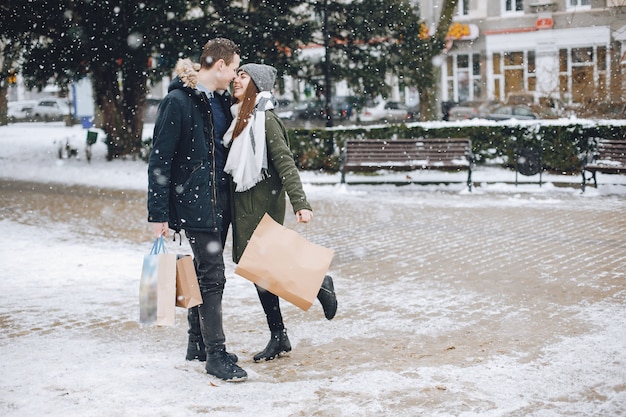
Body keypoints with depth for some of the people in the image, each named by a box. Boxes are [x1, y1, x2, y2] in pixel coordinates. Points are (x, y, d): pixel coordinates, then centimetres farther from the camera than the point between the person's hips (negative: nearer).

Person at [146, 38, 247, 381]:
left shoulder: (221, 99, 11)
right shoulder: (178, 102, -13)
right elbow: (159, 161, -14)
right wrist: (158, 214, -16)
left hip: (219, 200, 8)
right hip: (194, 202, -8)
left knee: (206, 270, 15)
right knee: (212, 275, -7)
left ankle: (198, 343, 26)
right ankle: (216, 354, 0)